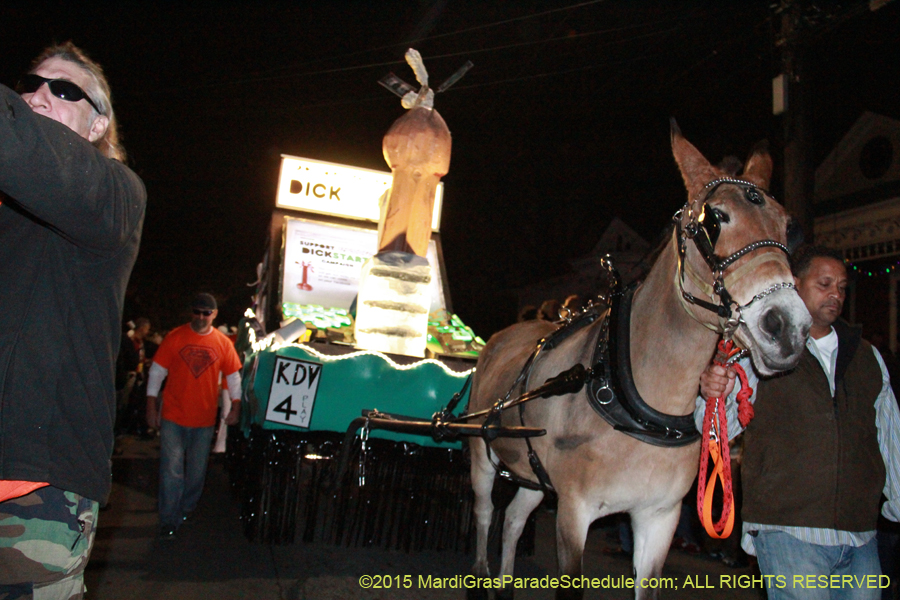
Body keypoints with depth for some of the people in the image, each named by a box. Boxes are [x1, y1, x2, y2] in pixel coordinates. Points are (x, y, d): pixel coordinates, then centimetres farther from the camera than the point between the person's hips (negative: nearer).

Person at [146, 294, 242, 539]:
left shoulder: (223, 343, 1)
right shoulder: (175, 337, -3)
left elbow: (234, 376, 9)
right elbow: (157, 371, 0)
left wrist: (236, 407, 2)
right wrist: (151, 407, -2)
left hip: (205, 419, 2)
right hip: (173, 418, -2)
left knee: (197, 471, 13)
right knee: (172, 471, -3)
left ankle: (187, 511, 32)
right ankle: (168, 521, 7)